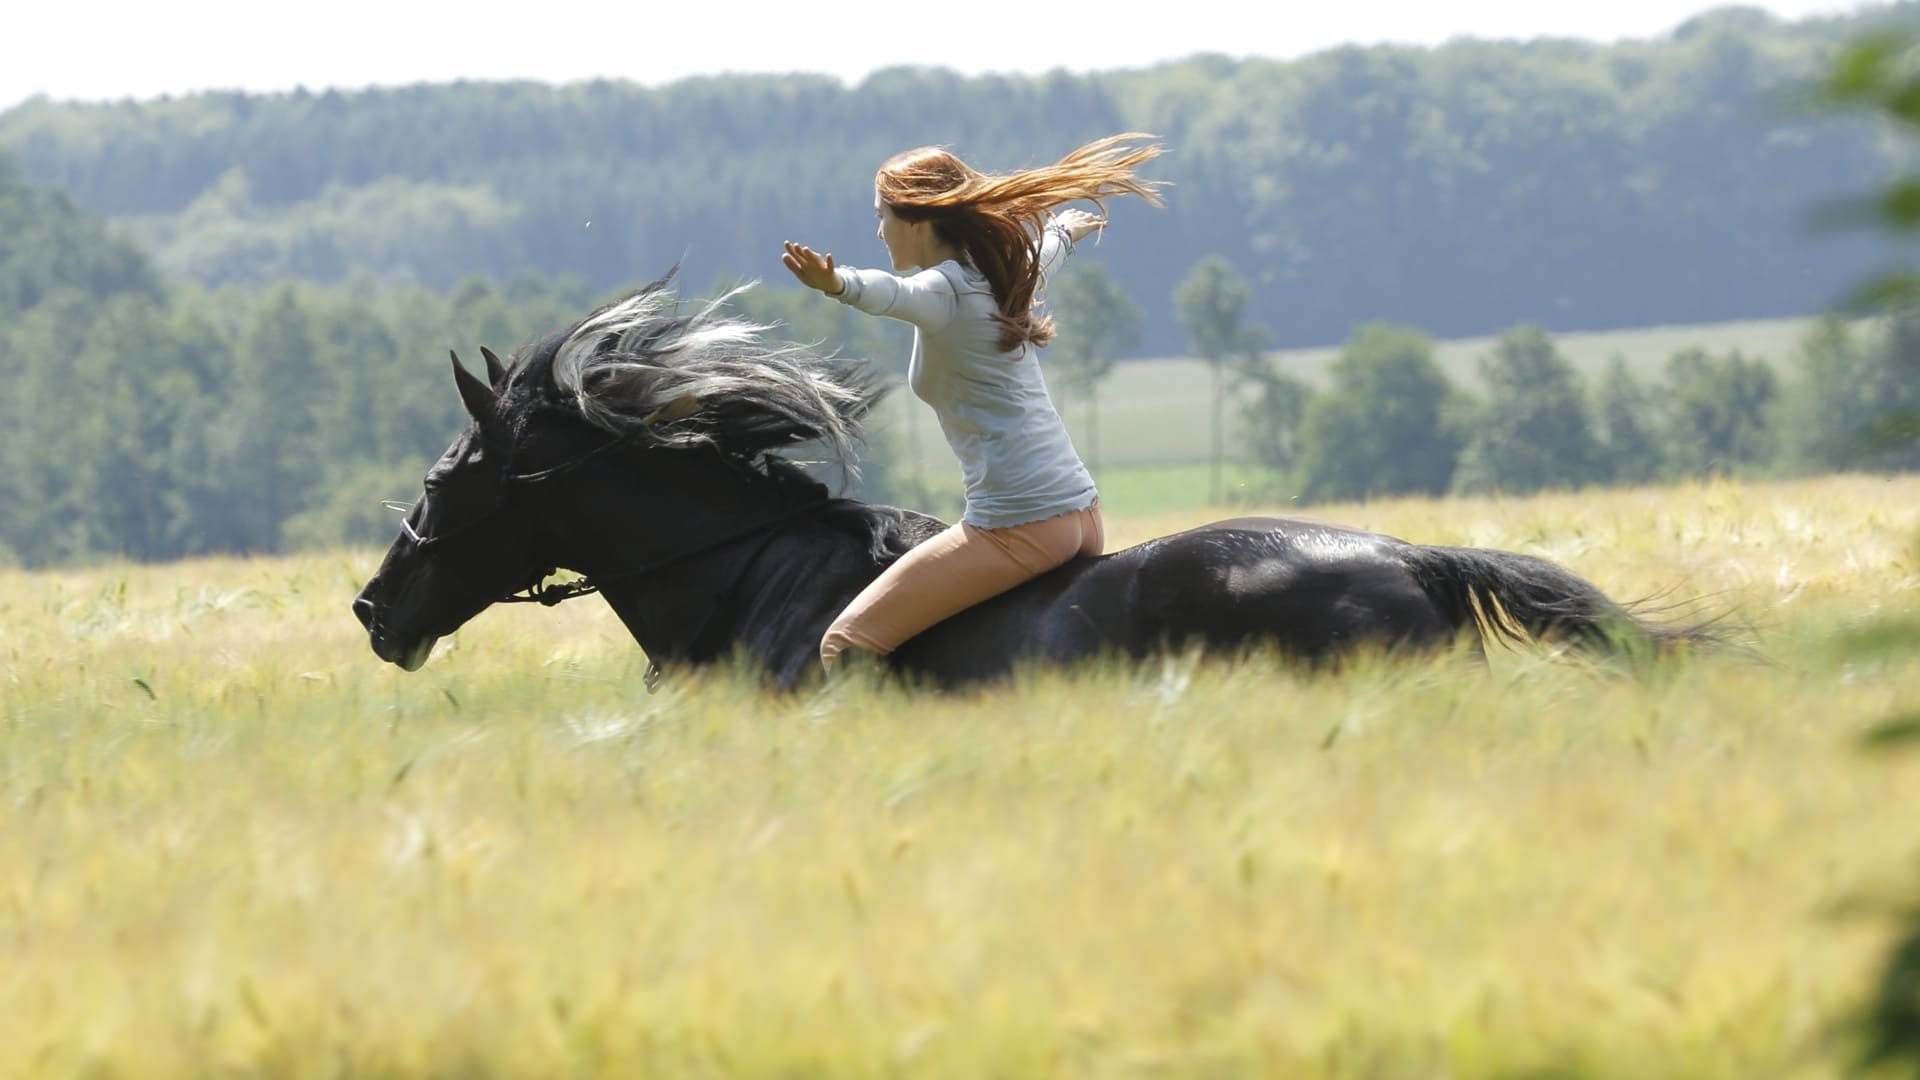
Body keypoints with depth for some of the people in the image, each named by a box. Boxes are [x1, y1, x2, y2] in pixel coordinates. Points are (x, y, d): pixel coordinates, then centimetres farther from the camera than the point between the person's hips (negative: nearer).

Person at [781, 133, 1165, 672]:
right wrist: (1066, 232, 65)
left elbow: (893, 293, -34)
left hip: (1015, 525, -9)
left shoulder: (943, 290, -9)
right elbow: (1043, 256, 42)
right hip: (1083, 511, 9)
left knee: (845, 645, -9)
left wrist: (838, 284, -55)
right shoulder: (1001, 278, 17)